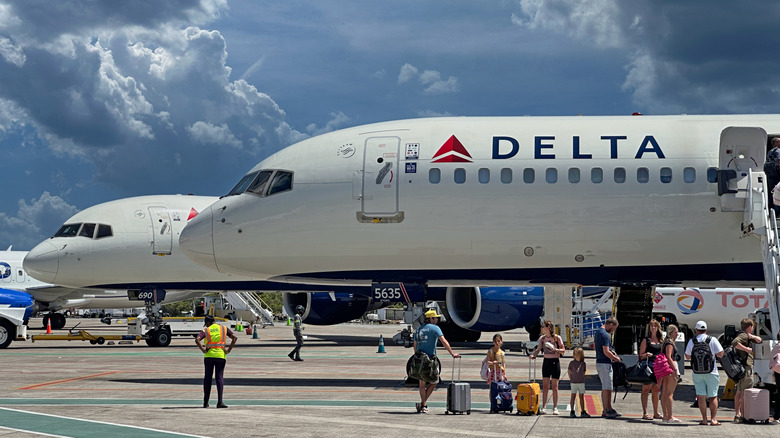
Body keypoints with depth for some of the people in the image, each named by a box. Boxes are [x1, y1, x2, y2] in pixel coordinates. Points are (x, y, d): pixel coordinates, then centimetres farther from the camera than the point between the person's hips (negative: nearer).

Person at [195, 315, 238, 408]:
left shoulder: (205, 330, 6)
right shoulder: (224, 328, 11)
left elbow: (197, 340, -12)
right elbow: (234, 338, 4)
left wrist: (203, 350, -6)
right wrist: (228, 350, 2)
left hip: (209, 356, 0)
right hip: (221, 355, 0)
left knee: (207, 378, 9)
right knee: (219, 377, 0)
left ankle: (206, 402, 12)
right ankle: (219, 402, -12)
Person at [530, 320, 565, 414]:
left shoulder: (557, 338, -7)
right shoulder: (542, 338, 5)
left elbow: (563, 350, -2)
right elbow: (538, 349, 7)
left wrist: (556, 350, -21)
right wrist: (533, 354, -12)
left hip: (555, 362, -3)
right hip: (546, 361, 3)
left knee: (554, 386, 1)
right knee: (545, 386, 2)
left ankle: (555, 408, 8)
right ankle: (544, 407, 5)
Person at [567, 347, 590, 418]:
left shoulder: (583, 363, 3)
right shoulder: (572, 363, -3)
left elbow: (583, 372, 14)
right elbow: (569, 372, 5)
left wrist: (582, 379, 8)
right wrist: (571, 379, 3)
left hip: (581, 382, 2)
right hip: (573, 383, -2)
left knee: (582, 397, 5)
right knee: (573, 397, 2)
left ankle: (583, 412, 9)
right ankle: (572, 411, 8)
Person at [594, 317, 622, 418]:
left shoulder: (598, 332, 14)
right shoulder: (605, 335, -18)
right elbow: (606, 352, -22)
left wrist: (611, 352, 14)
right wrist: (615, 358, -9)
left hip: (599, 363, 10)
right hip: (605, 364, -10)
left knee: (605, 387, 14)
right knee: (607, 388, -6)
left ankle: (606, 410, 19)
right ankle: (608, 410, -4)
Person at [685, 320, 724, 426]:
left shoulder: (692, 341, 1)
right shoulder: (712, 340, -4)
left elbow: (687, 356, 9)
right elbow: (721, 354, -1)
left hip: (697, 372, 1)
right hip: (711, 372, -1)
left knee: (701, 396, 3)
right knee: (713, 396, 5)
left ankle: (704, 419, 1)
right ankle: (713, 419, 1)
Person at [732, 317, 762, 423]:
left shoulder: (748, 336, 20)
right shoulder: (743, 335, -11)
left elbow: (759, 341, 19)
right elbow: (734, 343, -28)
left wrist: (753, 337, 0)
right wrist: (746, 349, -22)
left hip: (741, 368, 11)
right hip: (746, 367, -11)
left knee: (739, 392, 11)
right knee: (745, 393, -10)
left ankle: (737, 414, 14)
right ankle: (743, 415, -12)